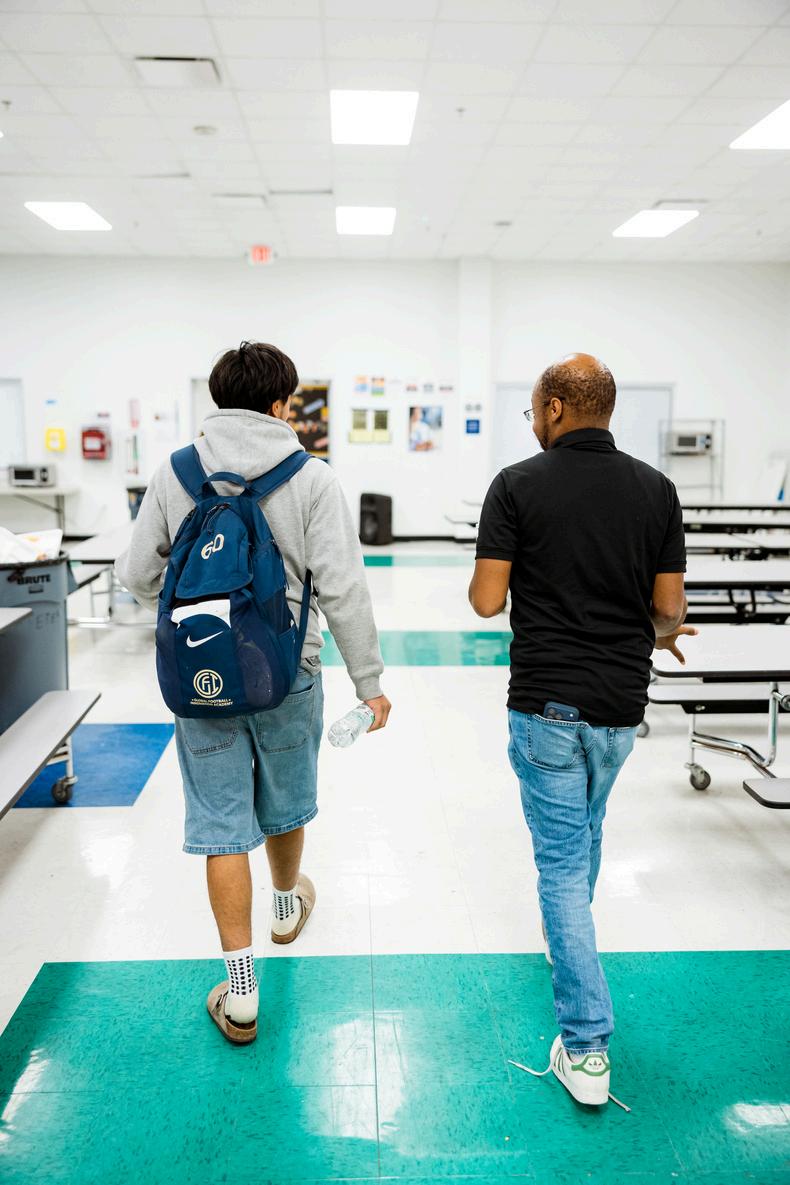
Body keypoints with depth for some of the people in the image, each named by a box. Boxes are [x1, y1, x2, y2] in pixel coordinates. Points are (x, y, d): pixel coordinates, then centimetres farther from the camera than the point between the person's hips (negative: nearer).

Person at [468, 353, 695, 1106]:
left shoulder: (517, 485, -10)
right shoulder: (655, 489, -1)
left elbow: (487, 600, -13)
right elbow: (669, 609, 0)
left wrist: (480, 579, 10)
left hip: (546, 703, -4)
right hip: (621, 703, 4)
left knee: (563, 858, 4)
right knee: (584, 831, 28)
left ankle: (585, 1044, 7)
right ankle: (566, 942, 52)